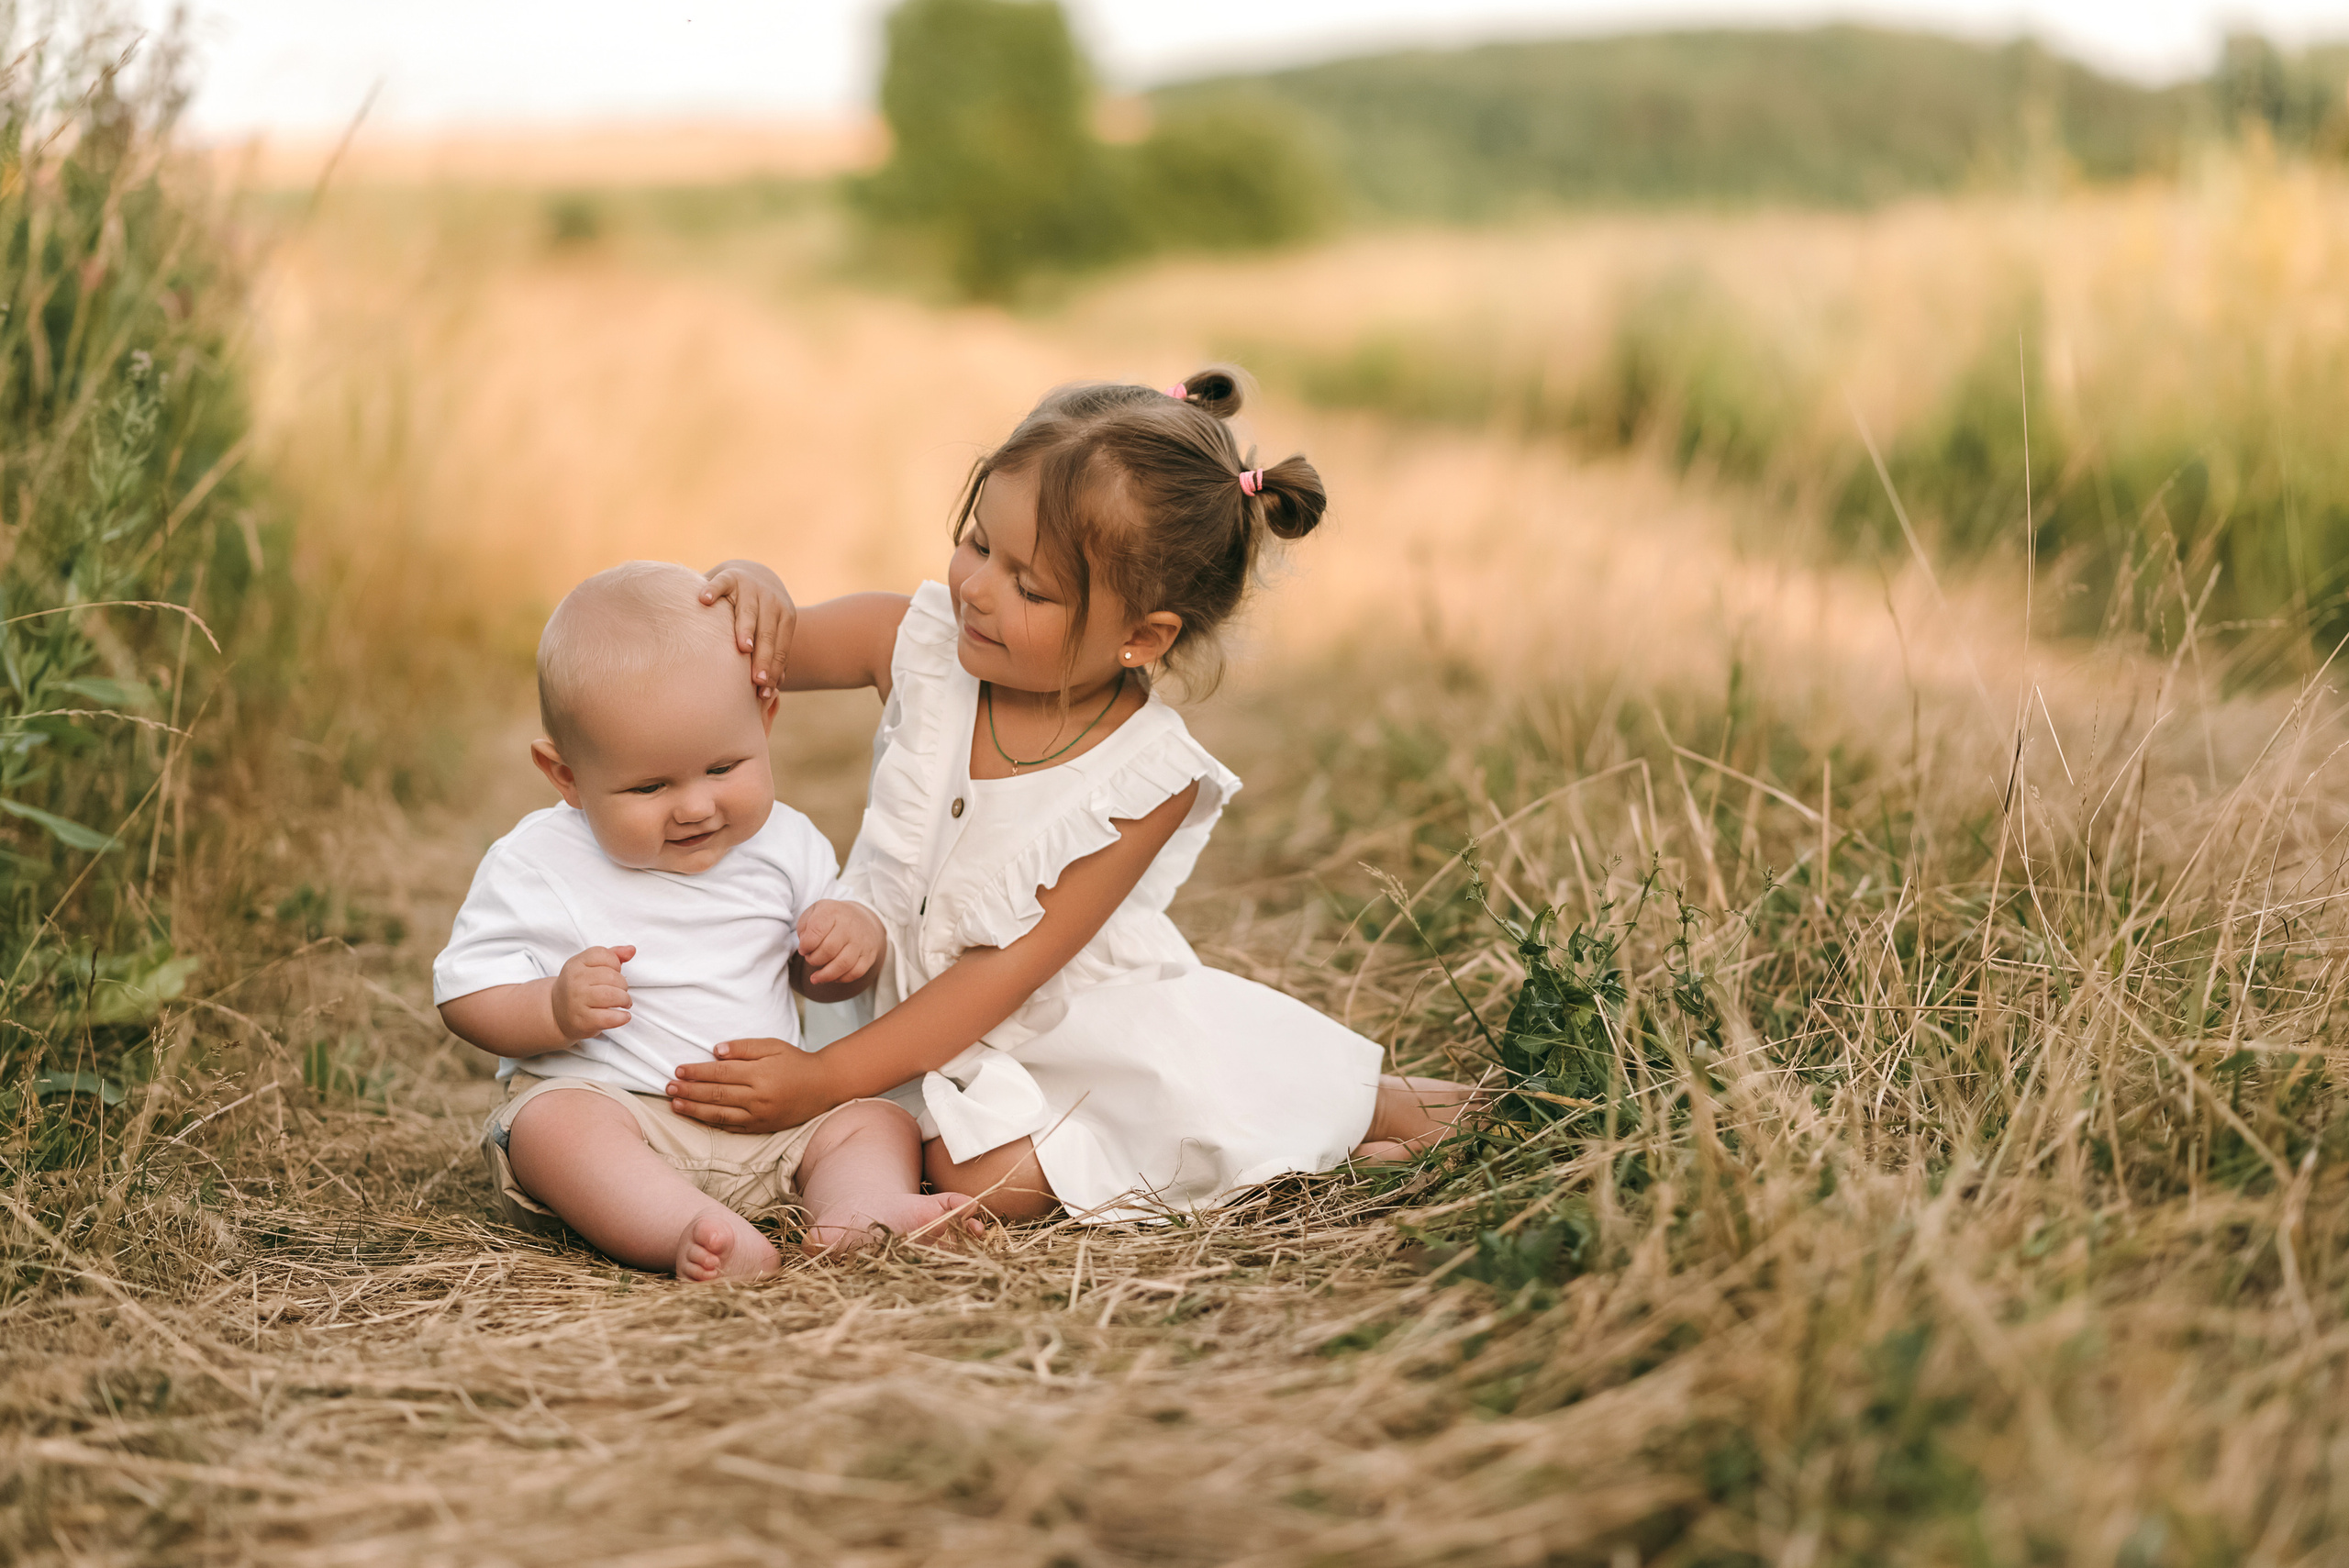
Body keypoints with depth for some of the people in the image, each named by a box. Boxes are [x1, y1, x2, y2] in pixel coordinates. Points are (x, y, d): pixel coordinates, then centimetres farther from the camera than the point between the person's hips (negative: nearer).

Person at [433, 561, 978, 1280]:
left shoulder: (782, 842, 5)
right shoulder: (535, 866, -6)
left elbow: (817, 974, 18)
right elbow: (465, 996, -5)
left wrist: (859, 937, -6)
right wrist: (555, 1009, -25)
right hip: (602, 1100, -4)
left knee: (880, 1120, -12)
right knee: (554, 1127, -33)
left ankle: (861, 1210, -41)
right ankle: (689, 1235, -54)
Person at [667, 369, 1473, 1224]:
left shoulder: (1148, 782, -22)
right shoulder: (921, 643, -12)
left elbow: (1010, 970, -22)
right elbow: (759, 654, 1)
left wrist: (827, 1078, -26)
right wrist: (752, 590, -25)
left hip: (1077, 1020, -2)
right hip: (906, 1003, 2)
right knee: (981, 1176, -25)